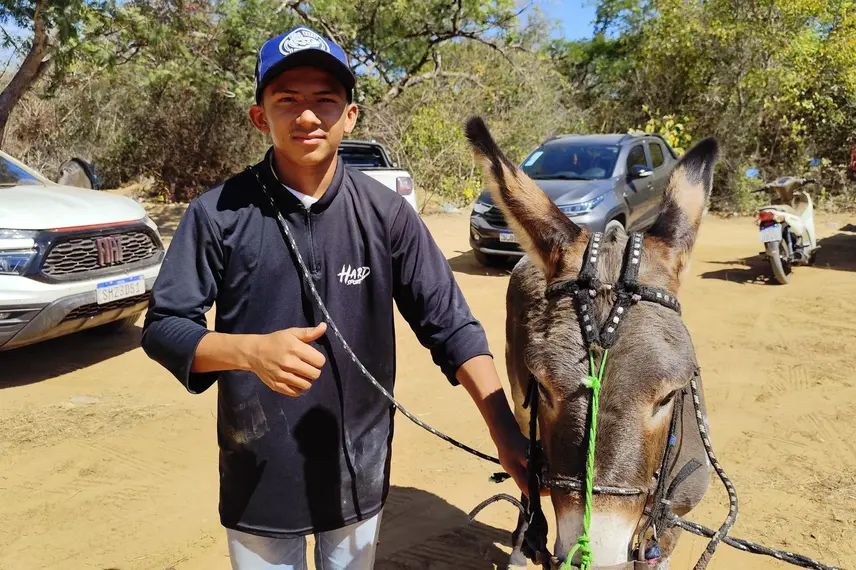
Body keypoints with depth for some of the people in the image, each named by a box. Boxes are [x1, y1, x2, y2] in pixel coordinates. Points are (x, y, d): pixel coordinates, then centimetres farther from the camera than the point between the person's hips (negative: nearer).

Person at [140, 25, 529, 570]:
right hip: (257, 479, -1)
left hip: (359, 477, 1)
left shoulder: (387, 213, -9)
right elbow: (163, 326, -8)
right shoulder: (220, 213, -11)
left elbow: (451, 324, -8)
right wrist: (250, 350, -28)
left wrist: (504, 428, -19)